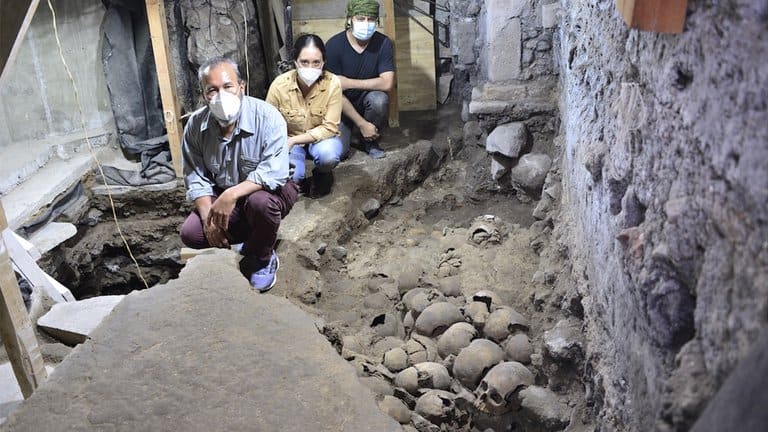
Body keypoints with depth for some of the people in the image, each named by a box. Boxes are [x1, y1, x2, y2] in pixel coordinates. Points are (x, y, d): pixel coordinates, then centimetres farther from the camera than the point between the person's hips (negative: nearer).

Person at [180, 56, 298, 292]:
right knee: (190, 233, -17)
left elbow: (274, 172, -34)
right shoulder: (195, 125, -11)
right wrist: (208, 217, -22)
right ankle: (255, 240, 8)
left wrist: (232, 194, -42)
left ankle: (262, 258, -6)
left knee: (260, 202, -38)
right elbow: (196, 178, -7)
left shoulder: (267, 116, -24)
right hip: (222, 198, 4)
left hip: (269, 190, -4)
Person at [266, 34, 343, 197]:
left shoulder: (332, 83, -22)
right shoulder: (279, 84, -20)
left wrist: (293, 140, -25)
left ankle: (321, 174, 3)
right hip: (289, 140, 1)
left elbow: (329, 127, -20)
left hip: (321, 138, 0)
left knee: (328, 154, -35)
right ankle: (297, 177, 12)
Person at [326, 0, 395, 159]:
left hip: (367, 100, 2)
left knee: (379, 99, -33)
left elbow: (387, 83, -23)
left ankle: (371, 141, -3)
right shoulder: (334, 45, -19)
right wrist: (362, 124, -23)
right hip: (342, 105, -2)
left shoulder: (383, 43, -14)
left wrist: (348, 83, -25)